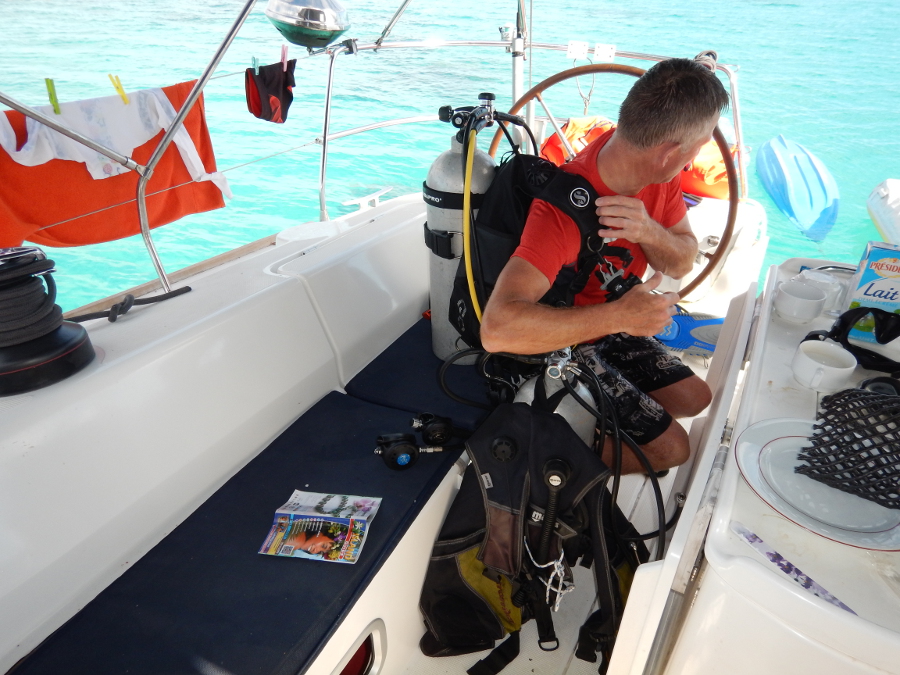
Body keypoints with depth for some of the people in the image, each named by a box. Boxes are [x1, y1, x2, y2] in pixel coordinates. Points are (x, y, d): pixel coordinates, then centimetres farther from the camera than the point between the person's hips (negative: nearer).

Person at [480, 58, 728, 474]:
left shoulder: (658, 172, -14)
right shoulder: (563, 208, -39)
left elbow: (683, 263, -5)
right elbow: (498, 328, -49)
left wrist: (648, 231, -29)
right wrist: (620, 314, -45)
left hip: (610, 323, 8)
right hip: (558, 343, -8)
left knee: (694, 399, 16)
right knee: (669, 448, -6)